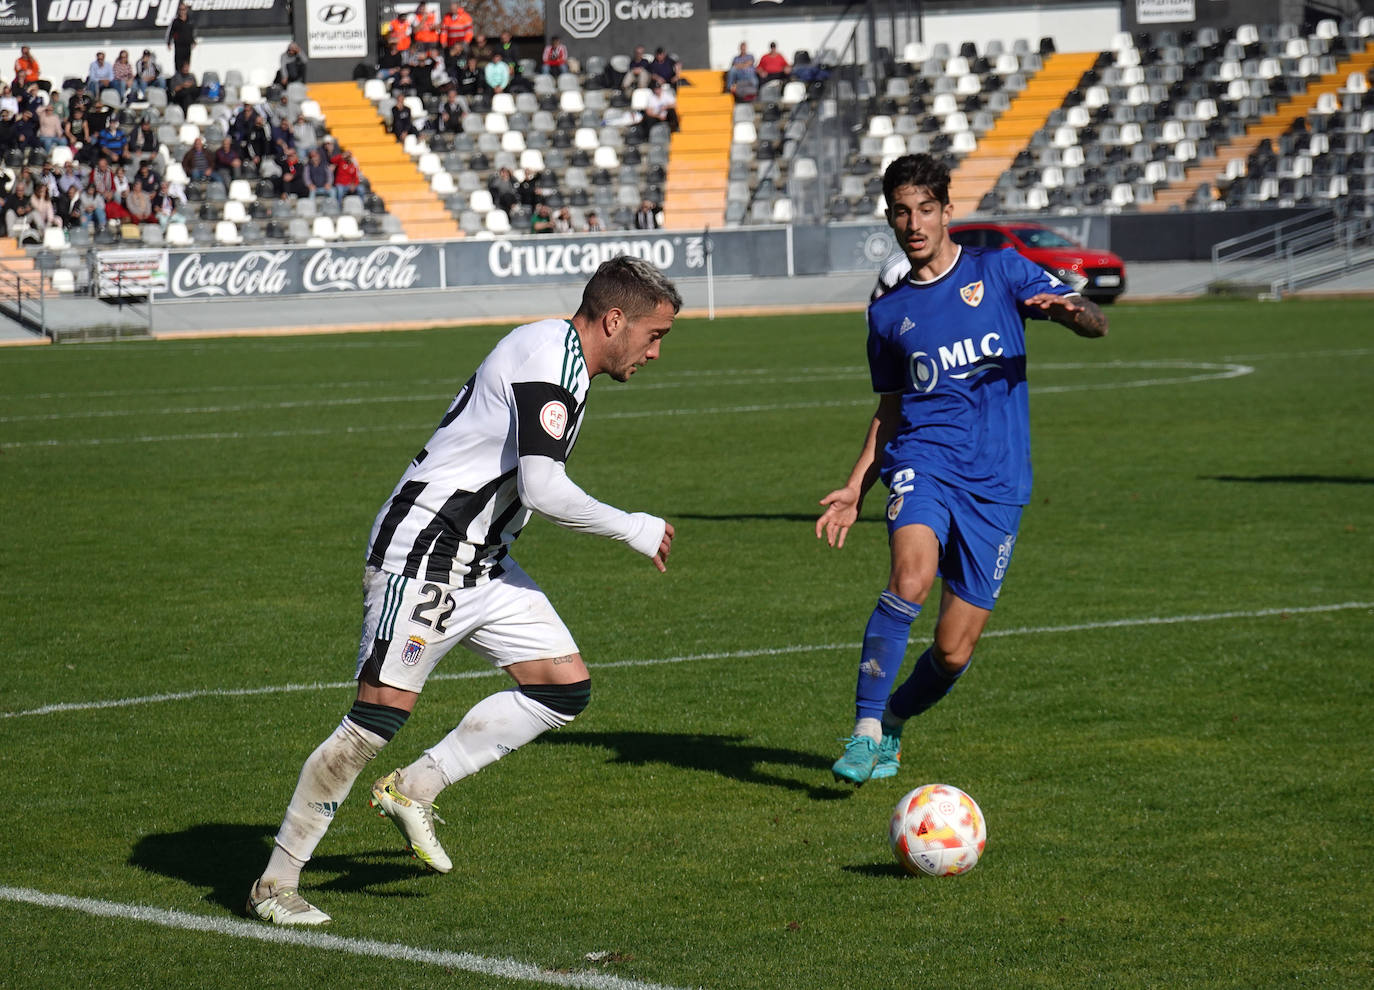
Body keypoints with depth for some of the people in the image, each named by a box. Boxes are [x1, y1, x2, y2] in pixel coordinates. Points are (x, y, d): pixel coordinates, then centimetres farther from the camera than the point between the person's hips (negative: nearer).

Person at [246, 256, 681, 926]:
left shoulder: (554, 353, 13)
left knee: (565, 688, 3)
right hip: (424, 554, -10)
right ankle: (275, 883, -4)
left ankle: (413, 791, 9)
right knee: (383, 713, -12)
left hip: (480, 562, 10)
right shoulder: (551, 360, -18)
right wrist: (634, 530, -14)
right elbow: (542, 490, -26)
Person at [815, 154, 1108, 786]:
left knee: (954, 652, -3)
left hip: (996, 483, -1)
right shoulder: (887, 308, 14)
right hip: (923, 460, 1)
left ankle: (893, 723, 28)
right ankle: (865, 729, -27)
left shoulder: (999, 272, 7)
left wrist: (1069, 310, -22)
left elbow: (1096, 325, 1)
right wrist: (855, 488, 15)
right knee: (912, 575, -32)